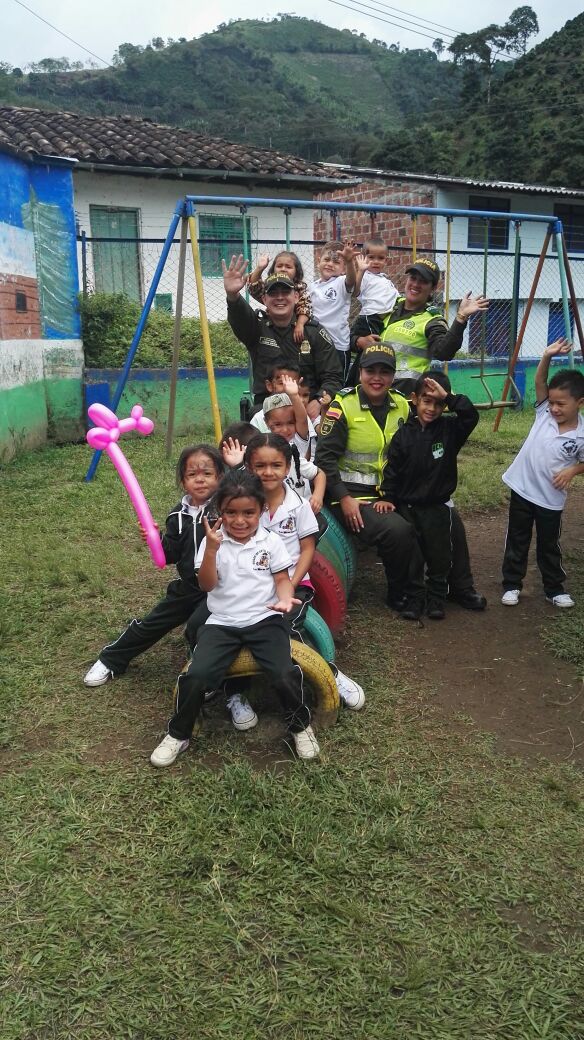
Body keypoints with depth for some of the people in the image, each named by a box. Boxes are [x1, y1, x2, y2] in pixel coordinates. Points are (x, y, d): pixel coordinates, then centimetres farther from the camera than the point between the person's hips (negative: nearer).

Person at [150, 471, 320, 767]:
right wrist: (212, 548, -20)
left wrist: (285, 598, -18)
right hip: (222, 622, 1)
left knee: (285, 675, -23)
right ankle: (178, 734, 7)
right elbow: (207, 585, -6)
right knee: (195, 677, -20)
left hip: (264, 619, 0)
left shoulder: (271, 541, 2)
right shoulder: (212, 541, 1)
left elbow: (282, 578, 5)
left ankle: (301, 726, 9)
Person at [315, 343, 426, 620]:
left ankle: (414, 594, 4)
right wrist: (344, 498, -15)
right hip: (353, 496, -5)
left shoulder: (402, 407, 9)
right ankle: (400, 595, -1)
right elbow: (325, 457, -9)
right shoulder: (343, 406, -7)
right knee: (397, 531, -27)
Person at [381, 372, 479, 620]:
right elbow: (392, 469, -2)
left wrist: (448, 397, -28)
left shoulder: (449, 428, -4)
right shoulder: (404, 434, -4)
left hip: (437, 506, 0)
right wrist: (387, 497, -8)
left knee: (440, 554, 5)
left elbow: (471, 415, -22)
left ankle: (436, 598, 20)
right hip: (406, 506, 1)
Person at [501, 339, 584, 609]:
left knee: (549, 545, 14)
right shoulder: (544, 413, -7)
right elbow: (540, 383, -17)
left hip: (551, 499, -1)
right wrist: (547, 357, -32)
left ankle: (554, 588, 30)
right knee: (517, 540, 12)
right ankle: (511, 584, 24)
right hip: (522, 489, 1)